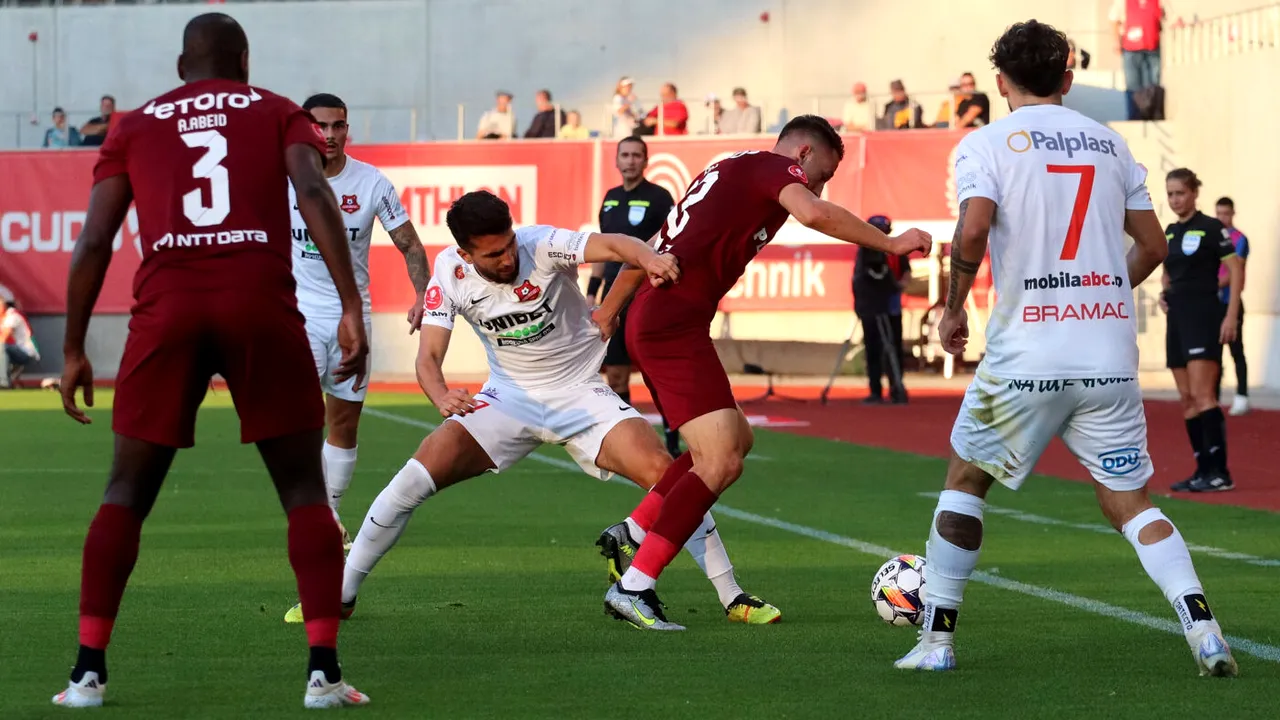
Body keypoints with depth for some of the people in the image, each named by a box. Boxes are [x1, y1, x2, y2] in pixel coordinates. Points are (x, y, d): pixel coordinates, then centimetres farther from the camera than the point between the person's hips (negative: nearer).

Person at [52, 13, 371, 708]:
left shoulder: (135, 126, 21)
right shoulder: (278, 113, 18)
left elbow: (93, 241, 13)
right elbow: (315, 195, -1)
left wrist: (73, 351, 18)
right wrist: (351, 308, -6)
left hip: (167, 310, 1)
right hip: (261, 307, -1)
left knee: (127, 492, 13)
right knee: (304, 490, 8)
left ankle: (89, 670, 7)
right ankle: (323, 670, -1)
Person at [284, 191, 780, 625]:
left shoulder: (542, 247, -22)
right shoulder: (451, 272, -11)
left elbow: (609, 245, -38)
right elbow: (428, 356, -13)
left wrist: (648, 257, -62)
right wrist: (441, 396, -36)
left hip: (580, 393, -2)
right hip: (509, 397, 2)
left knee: (663, 472, -22)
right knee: (416, 476, -15)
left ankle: (732, 597, -5)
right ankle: (342, 595, 0)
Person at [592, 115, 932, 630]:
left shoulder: (728, 169, 25)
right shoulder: (775, 168, -2)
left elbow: (652, 246, 29)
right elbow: (812, 213, -25)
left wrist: (607, 312, 34)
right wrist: (890, 244, -18)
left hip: (650, 323, 10)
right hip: (676, 325, -10)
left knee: (737, 439, 18)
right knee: (720, 461, -13)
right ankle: (632, 588, -15)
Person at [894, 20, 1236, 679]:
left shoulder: (987, 143, -1)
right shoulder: (1109, 143, 12)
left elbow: (971, 232, -17)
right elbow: (1152, 245, 14)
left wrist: (953, 309, -2)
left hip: (1025, 355, -3)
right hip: (1111, 357, 3)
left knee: (964, 481, 16)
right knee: (1130, 501, 8)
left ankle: (936, 641, 15)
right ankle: (1203, 629, -13)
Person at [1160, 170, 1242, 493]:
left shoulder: (1211, 228, -7)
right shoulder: (1170, 232, 14)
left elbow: (1236, 270, -10)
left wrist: (1231, 317, -17)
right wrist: (1164, 293, 7)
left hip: (1204, 318, -8)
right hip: (1178, 319, 8)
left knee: (1202, 395, -16)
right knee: (1187, 399, 6)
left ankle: (1220, 472, -16)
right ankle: (1203, 470, 11)